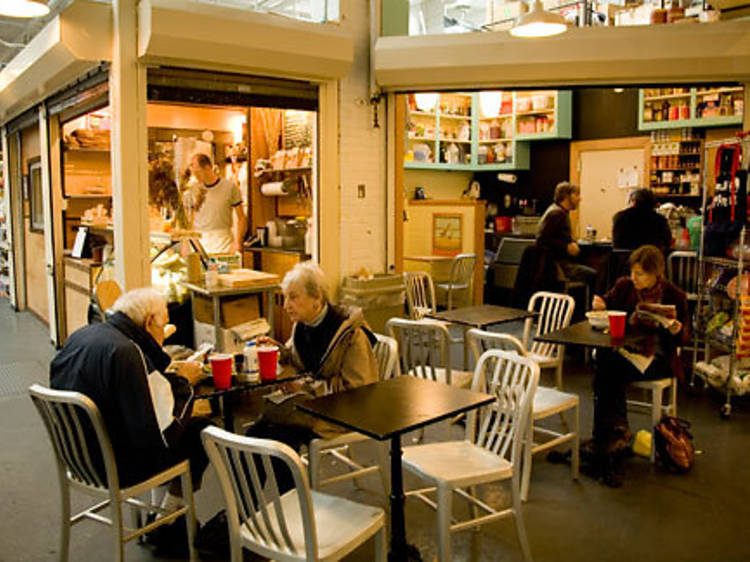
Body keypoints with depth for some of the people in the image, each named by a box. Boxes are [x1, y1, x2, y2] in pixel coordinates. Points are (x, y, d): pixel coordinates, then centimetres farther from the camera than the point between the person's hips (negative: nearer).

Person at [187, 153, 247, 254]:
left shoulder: (230, 186, 0)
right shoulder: (194, 190, 10)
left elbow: (241, 218, 1)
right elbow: (192, 220, 15)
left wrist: (237, 243, -7)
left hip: (223, 242, -3)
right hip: (199, 240, 3)